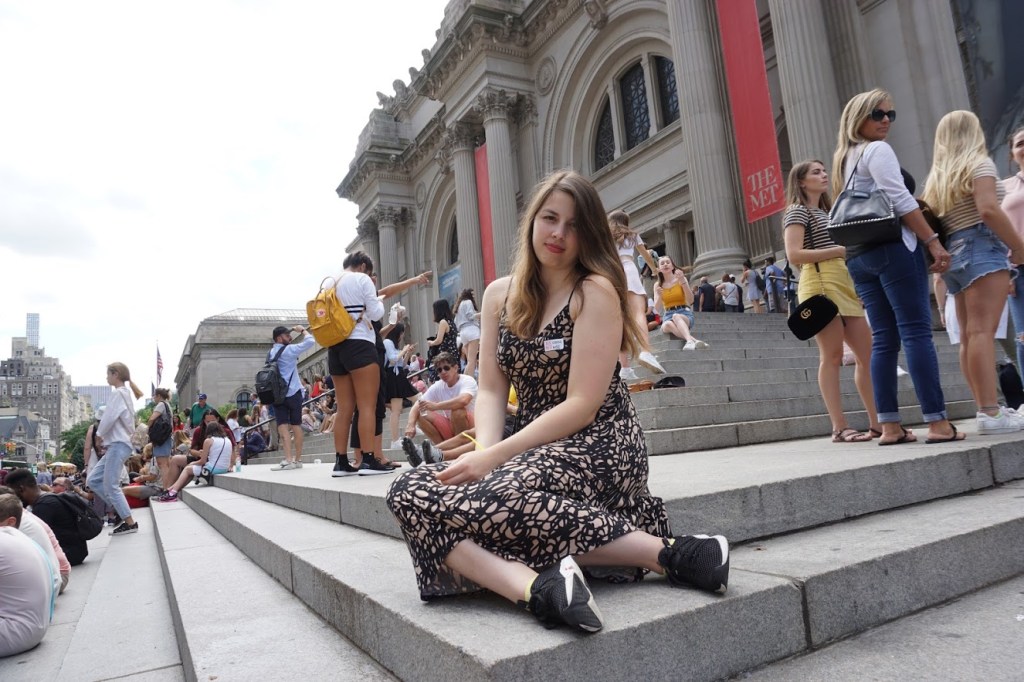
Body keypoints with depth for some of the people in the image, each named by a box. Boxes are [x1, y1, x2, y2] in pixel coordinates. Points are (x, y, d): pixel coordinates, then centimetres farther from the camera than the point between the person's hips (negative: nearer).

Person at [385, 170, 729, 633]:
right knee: (408, 491, -14)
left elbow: (582, 406, -14)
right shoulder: (500, 295, 10)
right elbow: (491, 389, 7)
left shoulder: (595, 292, -8)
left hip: (597, 446, -6)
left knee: (486, 500, -33)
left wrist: (495, 456, -18)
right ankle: (535, 585, -35)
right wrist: (484, 451, -13)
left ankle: (664, 551, -25)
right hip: (534, 449, 6)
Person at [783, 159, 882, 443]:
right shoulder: (798, 211, 0)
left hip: (844, 283, 9)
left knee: (868, 353, 4)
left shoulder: (825, 212, 27)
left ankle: (877, 423, 10)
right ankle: (840, 427, -6)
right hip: (820, 284, -9)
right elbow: (794, 255, -14)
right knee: (832, 356, -10)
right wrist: (839, 251, -14)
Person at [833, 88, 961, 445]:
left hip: (857, 256, 8)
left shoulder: (843, 159, 24)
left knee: (883, 339, 5)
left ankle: (889, 426, 3)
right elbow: (900, 200, -11)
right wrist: (933, 241, -12)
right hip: (892, 247, -8)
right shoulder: (878, 150, -1)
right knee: (916, 332, -9)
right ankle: (938, 422, -9)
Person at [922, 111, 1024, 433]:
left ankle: (986, 409, 7)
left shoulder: (936, 177, 21)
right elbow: (988, 209, -14)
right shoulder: (979, 163, 0)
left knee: (969, 335, 4)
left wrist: (942, 255, 16)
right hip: (981, 249, -7)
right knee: (982, 331, -15)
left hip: (953, 255, 7)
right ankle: (991, 412, -20)